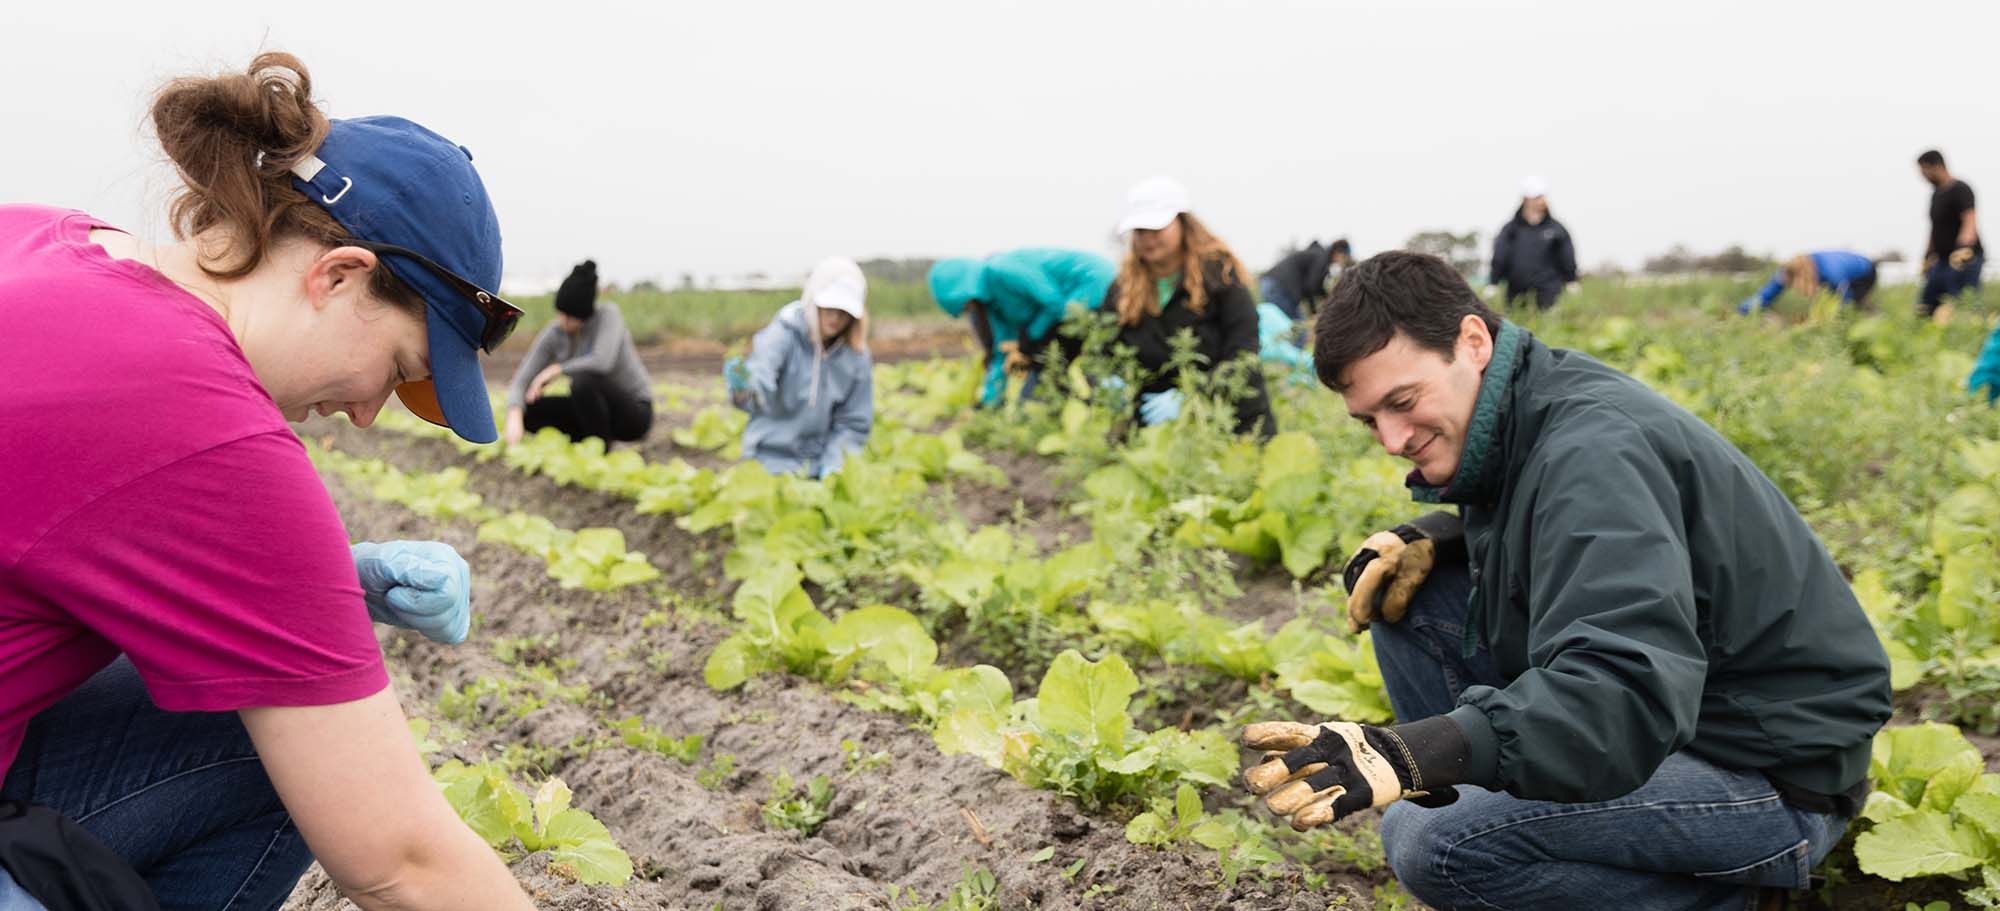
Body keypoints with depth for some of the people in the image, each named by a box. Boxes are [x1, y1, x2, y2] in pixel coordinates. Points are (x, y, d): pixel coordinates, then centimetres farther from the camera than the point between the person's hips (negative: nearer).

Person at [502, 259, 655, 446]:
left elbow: (602, 362, -38)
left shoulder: (608, 313, -22)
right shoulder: (552, 334, -9)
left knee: (583, 380, -33)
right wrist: (514, 417, -34)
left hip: (634, 413, -6)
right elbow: (521, 383, -13)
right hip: (598, 410, 6)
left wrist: (554, 370, -25)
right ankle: (593, 438, 4)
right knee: (526, 411, -11)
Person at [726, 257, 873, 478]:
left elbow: (854, 423, 3)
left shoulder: (856, 356, -3)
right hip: (771, 462, -2)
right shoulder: (784, 335, -12)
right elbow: (760, 374, -30)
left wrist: (832, 467, -8)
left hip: (819, 469, 3)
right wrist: (743, 389, -52)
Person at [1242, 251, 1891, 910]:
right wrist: (1426, 540, 0)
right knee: (1406, 599, 2)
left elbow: (1627, 695, -39)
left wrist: (1406, 755, -52)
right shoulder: (1516, 421, 1)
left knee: (1436, 850, -27)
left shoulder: (1593, 451, -27)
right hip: (1666, 707, 9)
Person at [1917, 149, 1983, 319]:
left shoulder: (1960, 189, -11)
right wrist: (1927, 256, 27)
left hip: (1964, 260, -9)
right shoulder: (1937, 193, 16)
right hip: (1943, 259, 9)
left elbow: (1969, 221, -24)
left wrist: (1964, 247, -39)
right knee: (1924, 308, 6)